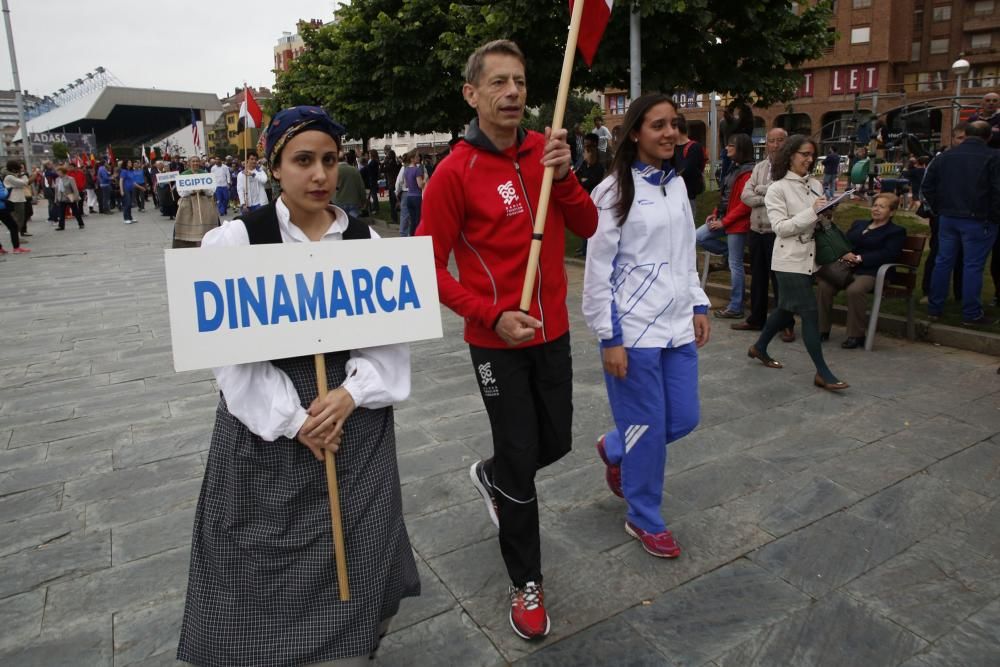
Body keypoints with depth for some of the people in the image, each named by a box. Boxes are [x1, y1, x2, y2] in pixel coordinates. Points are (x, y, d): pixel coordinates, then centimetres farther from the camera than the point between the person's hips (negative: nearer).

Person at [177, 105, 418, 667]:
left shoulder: (367, 240, 1)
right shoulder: (234, 241, -7)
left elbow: (394, 334, 0)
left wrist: (351, 394, -15)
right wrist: (293, 419, -15)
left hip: (357, 420, 2)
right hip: (266, 427, -2)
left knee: (354, 560, 14)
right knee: (269, 571, 9)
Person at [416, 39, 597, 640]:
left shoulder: (544, 150, 3)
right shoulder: (455, 172, -13)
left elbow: (587, 227, 1)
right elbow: (430, 266, -12)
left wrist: (564, 175, -16)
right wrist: (493, 316, -20)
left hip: (554, 332, 5)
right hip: (498, 340, -5)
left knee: (556, 444, 17)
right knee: (521, 461, 4)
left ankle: (491, 478, 50)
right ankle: (527, 583, 26)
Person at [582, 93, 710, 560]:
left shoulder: (677, 184, 10)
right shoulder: (614, 192, -11)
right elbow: (598, 271, -12)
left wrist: (698, 305, 14)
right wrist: (609, 339, -14)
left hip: (678, 327, 7)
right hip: (633, 332, -7)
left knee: (684, 419, 12)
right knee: (648, 429, 3)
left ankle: (615, 450, 40)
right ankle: (644, 520, 26)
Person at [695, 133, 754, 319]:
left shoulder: (748, 172, -17)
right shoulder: (734, 167, 13)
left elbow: (745, 204, -21)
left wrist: (724, 221, -18)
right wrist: (715, 214, 6)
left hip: (737, 223, -9)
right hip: (724, 218, 9)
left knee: (735, 265, -2)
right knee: (699, 237, 0)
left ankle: (735, 307, 8)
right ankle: (731, 253, 14)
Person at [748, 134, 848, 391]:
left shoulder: (815, 185, 9)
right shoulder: (778, 188, -8)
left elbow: (819, 222, 15)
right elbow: (780, 227, -15)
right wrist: (811, 212, -22)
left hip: (809, 256, 7)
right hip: (790, 258, -7)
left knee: (787, 309, 17)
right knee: (810, 312, -8)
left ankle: (759, 348, 36)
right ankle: (822, 373, -3)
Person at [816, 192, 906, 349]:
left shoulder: (896, 231, 11)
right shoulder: (859, 224, 30)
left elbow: (887, 254, -6)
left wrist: (859, 258, -15)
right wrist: (844, 254, -5)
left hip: (871, 272, -5)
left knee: (855, 290, -36)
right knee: (823, 285, -25)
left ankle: (856, 335, -22)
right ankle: (822, 329, -14)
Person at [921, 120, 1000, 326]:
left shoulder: (944, 156, 6)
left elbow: (927, 187, 9)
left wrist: (938, 209, 17)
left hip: (948, 218, 4)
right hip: (978, 220, -4)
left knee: (943, 262, 11)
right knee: (973, 266, 0)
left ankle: (934, 308, 14)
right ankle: (971, 314, 5)